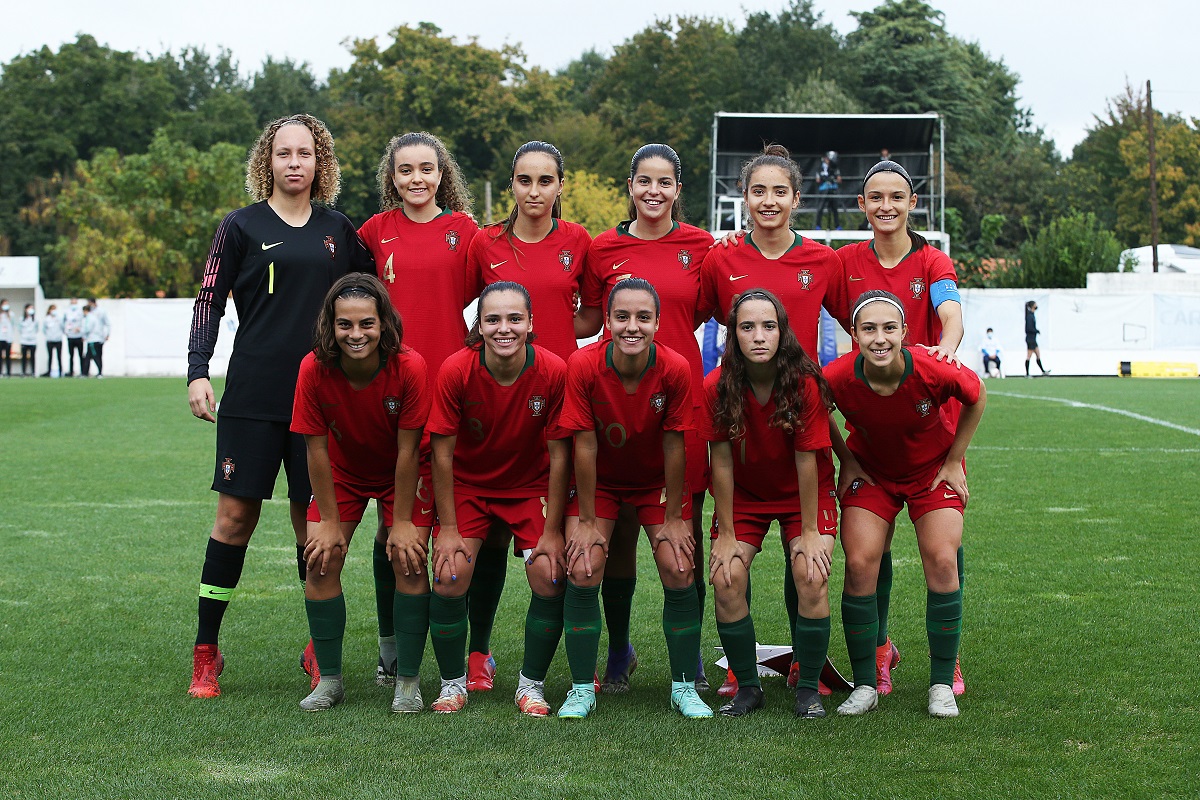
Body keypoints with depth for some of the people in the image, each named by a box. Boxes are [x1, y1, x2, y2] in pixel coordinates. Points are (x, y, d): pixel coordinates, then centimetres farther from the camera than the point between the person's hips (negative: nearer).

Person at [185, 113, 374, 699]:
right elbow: (209, 302, 3)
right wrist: (197, 372, -9)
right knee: (236, 515, -3)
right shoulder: (242, 226, 4)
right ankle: (205, 653, 5)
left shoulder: (339, 231, 11)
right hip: (252, 397, -2)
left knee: (313, 519, 4)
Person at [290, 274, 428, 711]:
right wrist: (330, 521, -14)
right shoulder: (314, 369, -27)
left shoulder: (409, 367, -32)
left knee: (408, 560, -15)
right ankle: (329, 679, 2)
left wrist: (401, 522, -18)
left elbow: (407, 450, -24)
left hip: (398, 475, -2)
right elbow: (317, 449, -18)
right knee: (321, 560, -10)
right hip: (342, 473, 2)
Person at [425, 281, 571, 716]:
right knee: (449, 576, -16)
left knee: (550, 576, -16)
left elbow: (558, 454, -13)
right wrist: (448, 528, -13)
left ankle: (532, 683, 6)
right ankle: (453, 682, 6)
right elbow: (442, 452, -14)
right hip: (468, 485, 0)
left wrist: (552, 531, -12)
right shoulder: (455, 370, -22)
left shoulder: (554, 371, -22)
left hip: (532, 485, 0)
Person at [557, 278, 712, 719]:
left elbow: (674, 445, -17)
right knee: (582, 571, -14)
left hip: (659, 480, 0)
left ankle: (685, 687, 7)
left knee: (679, 572, -10)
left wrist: (672, 518, -11)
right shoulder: (583, 365, -26)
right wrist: (587, 521, -15)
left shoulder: (676, 369, -25)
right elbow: (585, 445, -20)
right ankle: (582, 689, 1)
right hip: (600, 480, 0)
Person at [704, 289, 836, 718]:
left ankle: (808, 688, -2)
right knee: (726, 579, -16)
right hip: (743, 495, 1)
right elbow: (722, 463, -14)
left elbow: (807, 461, -18)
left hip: (800, 494, -1)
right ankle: (747, 687, 2)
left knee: (812, 577, -19)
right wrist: (726, 534, -12)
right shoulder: (716, 386, -20)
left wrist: (809, 531, -15)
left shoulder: (805, 383, -23)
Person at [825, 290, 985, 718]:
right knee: (859, 564, -13)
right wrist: (846, 465, -3)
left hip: (932, 469, -1)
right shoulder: (836, 378, -28)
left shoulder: (934, 370, -31)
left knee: (942, 562, -13)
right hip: (870, 470, 1)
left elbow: (976, 398, -8)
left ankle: (942, 684, 2)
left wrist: (953, 462, -4)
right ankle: (865, 685, 0)